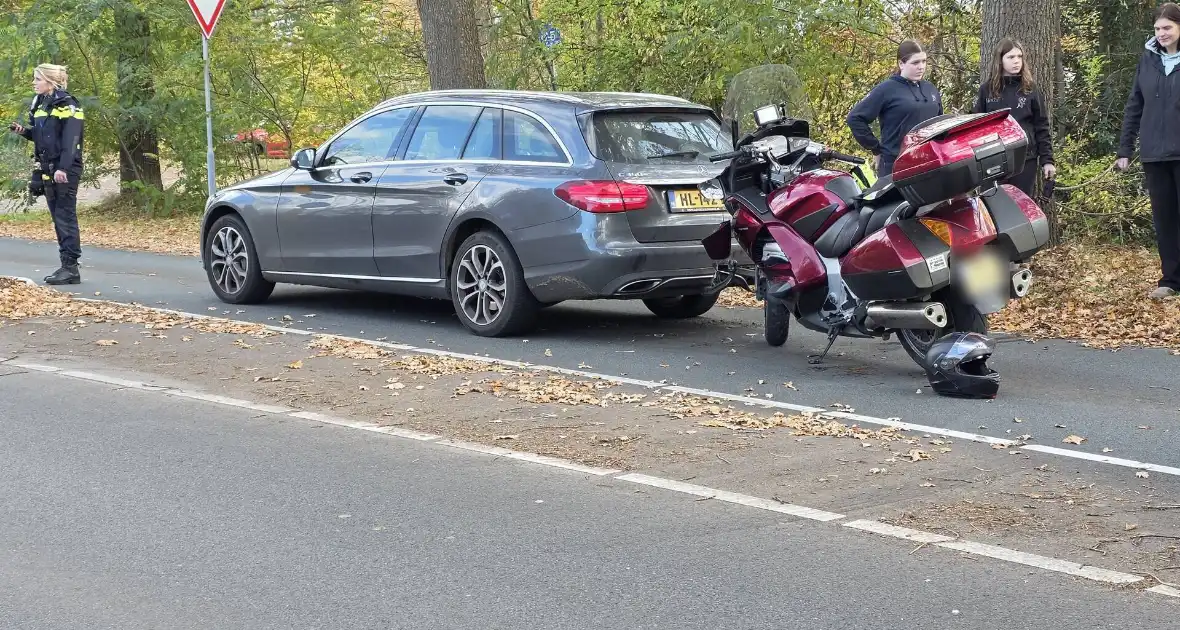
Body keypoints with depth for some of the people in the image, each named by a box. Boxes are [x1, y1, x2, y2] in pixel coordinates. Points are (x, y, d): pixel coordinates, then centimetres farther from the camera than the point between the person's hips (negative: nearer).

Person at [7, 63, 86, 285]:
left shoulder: (67, 105, -12)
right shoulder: (41, 103, 14)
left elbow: (70, 140, -19)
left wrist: (63, 168, -26)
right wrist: (23, 130, 4)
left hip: (65, 170, -9)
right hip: (48, 170, 9)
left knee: (65, 217, -8)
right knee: (58, 218, 9)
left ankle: (71, 268, -7)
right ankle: (67, 266, 13)